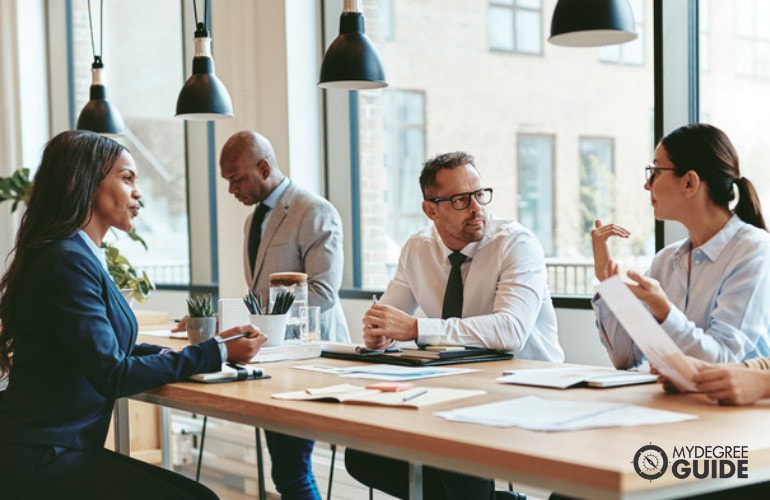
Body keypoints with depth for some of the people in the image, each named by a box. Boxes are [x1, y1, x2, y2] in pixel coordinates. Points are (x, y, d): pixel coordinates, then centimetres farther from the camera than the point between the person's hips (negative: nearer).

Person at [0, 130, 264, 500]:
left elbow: (103, 350, 16)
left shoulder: (81, 256, 12)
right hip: (40, 461, -9)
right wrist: (217, 354, -16)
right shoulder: (67, 261, -17)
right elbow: (113, 376, -19)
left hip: (65, 449, 9)